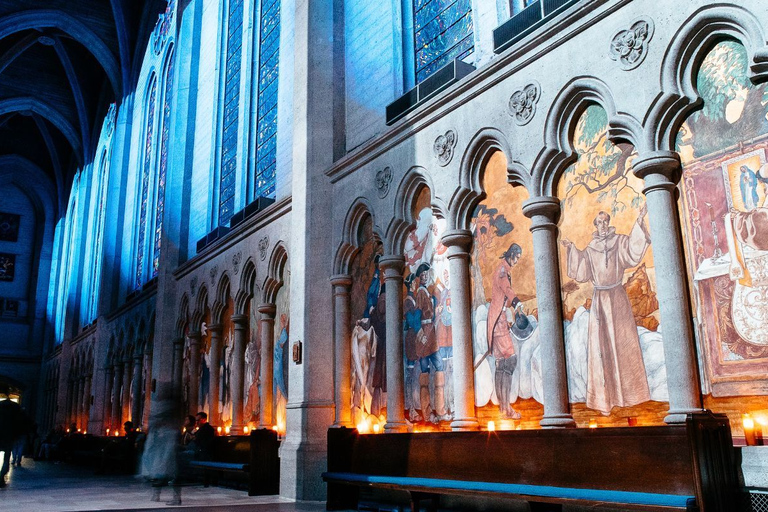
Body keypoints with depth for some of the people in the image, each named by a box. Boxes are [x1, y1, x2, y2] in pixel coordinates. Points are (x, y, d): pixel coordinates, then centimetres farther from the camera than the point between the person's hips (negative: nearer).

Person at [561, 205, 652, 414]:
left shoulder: (619, 242, 3)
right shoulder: (589, 249, 9)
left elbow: (633, 251, -17)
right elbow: (581, 273, 2)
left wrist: (639, 223, -25)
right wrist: (571, 250, 1)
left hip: (617, 297, -1)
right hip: (599, 299, 1)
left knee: (622, 341, 0)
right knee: (601, 344, -1)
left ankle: (627, 392, 9)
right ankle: (605, 398, 3)